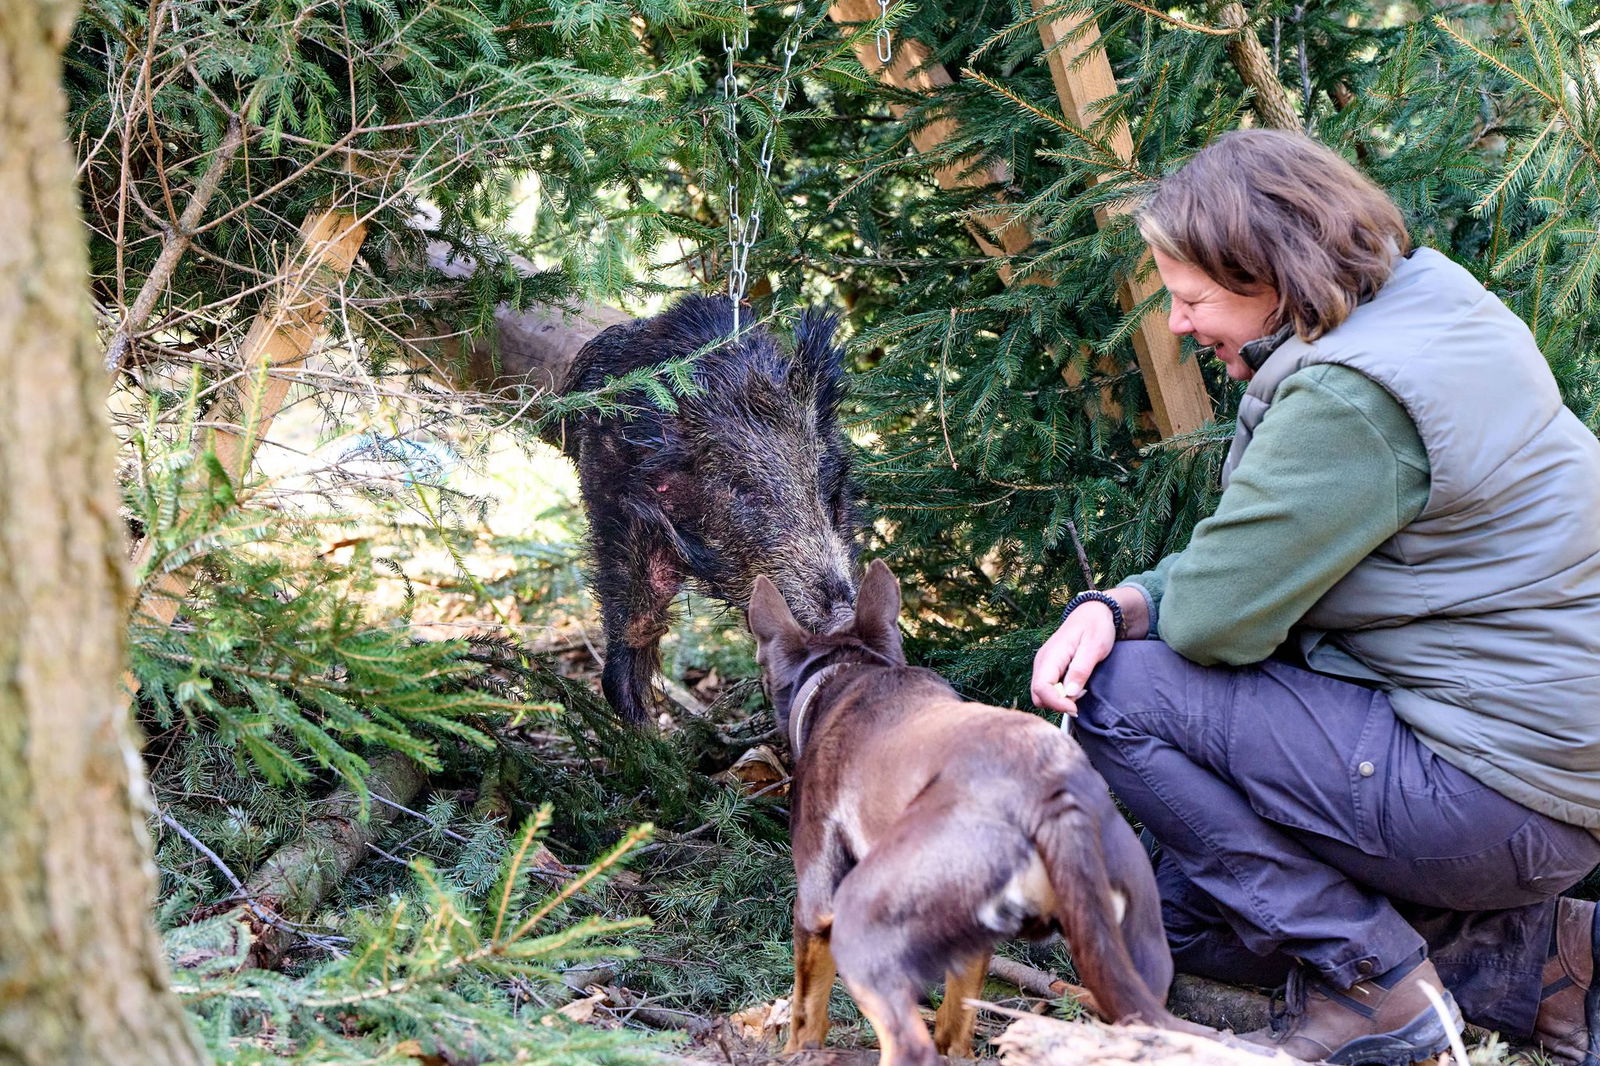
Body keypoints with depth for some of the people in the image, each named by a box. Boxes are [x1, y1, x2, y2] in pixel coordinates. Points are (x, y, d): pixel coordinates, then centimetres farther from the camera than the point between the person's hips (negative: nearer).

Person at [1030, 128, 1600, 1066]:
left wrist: (1135, 623, 2)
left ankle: (1371, 987, -5)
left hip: (1497, 794, -10)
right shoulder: (1424, 299, 7)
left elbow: (1213, 617, -22)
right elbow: (1253, 561, 11)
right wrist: (1118, 606, -5)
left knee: (1118, 692, -11)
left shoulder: (1353, 395, -25)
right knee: (1186, 911, 19)